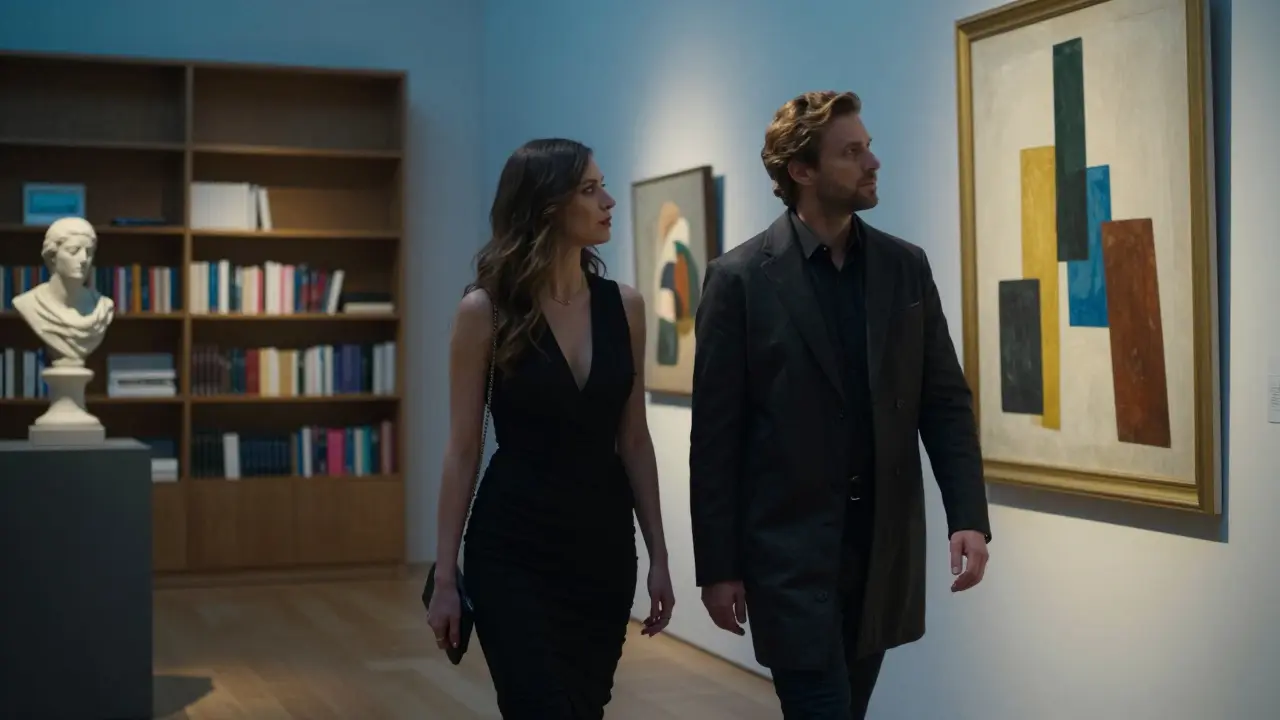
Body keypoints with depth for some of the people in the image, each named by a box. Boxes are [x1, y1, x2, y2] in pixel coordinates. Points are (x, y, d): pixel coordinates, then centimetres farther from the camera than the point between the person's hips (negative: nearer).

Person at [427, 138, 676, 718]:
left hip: (603, 544, 4)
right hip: (514, 547, -4)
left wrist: (658, 554, 5)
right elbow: (463, 449, -5)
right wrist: (445, 574, -6)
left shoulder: (623, 306, 2)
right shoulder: (486, 310, -8)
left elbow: (633, 439, 7)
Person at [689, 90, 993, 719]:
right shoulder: (741, 277, -7)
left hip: (885, 544, 4)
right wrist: (717, 566, -7)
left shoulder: (906, 267, 6)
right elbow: (714, 435, -6)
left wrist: (968, 516, -6)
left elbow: (946, 400, 6)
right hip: (790, 547, -4)